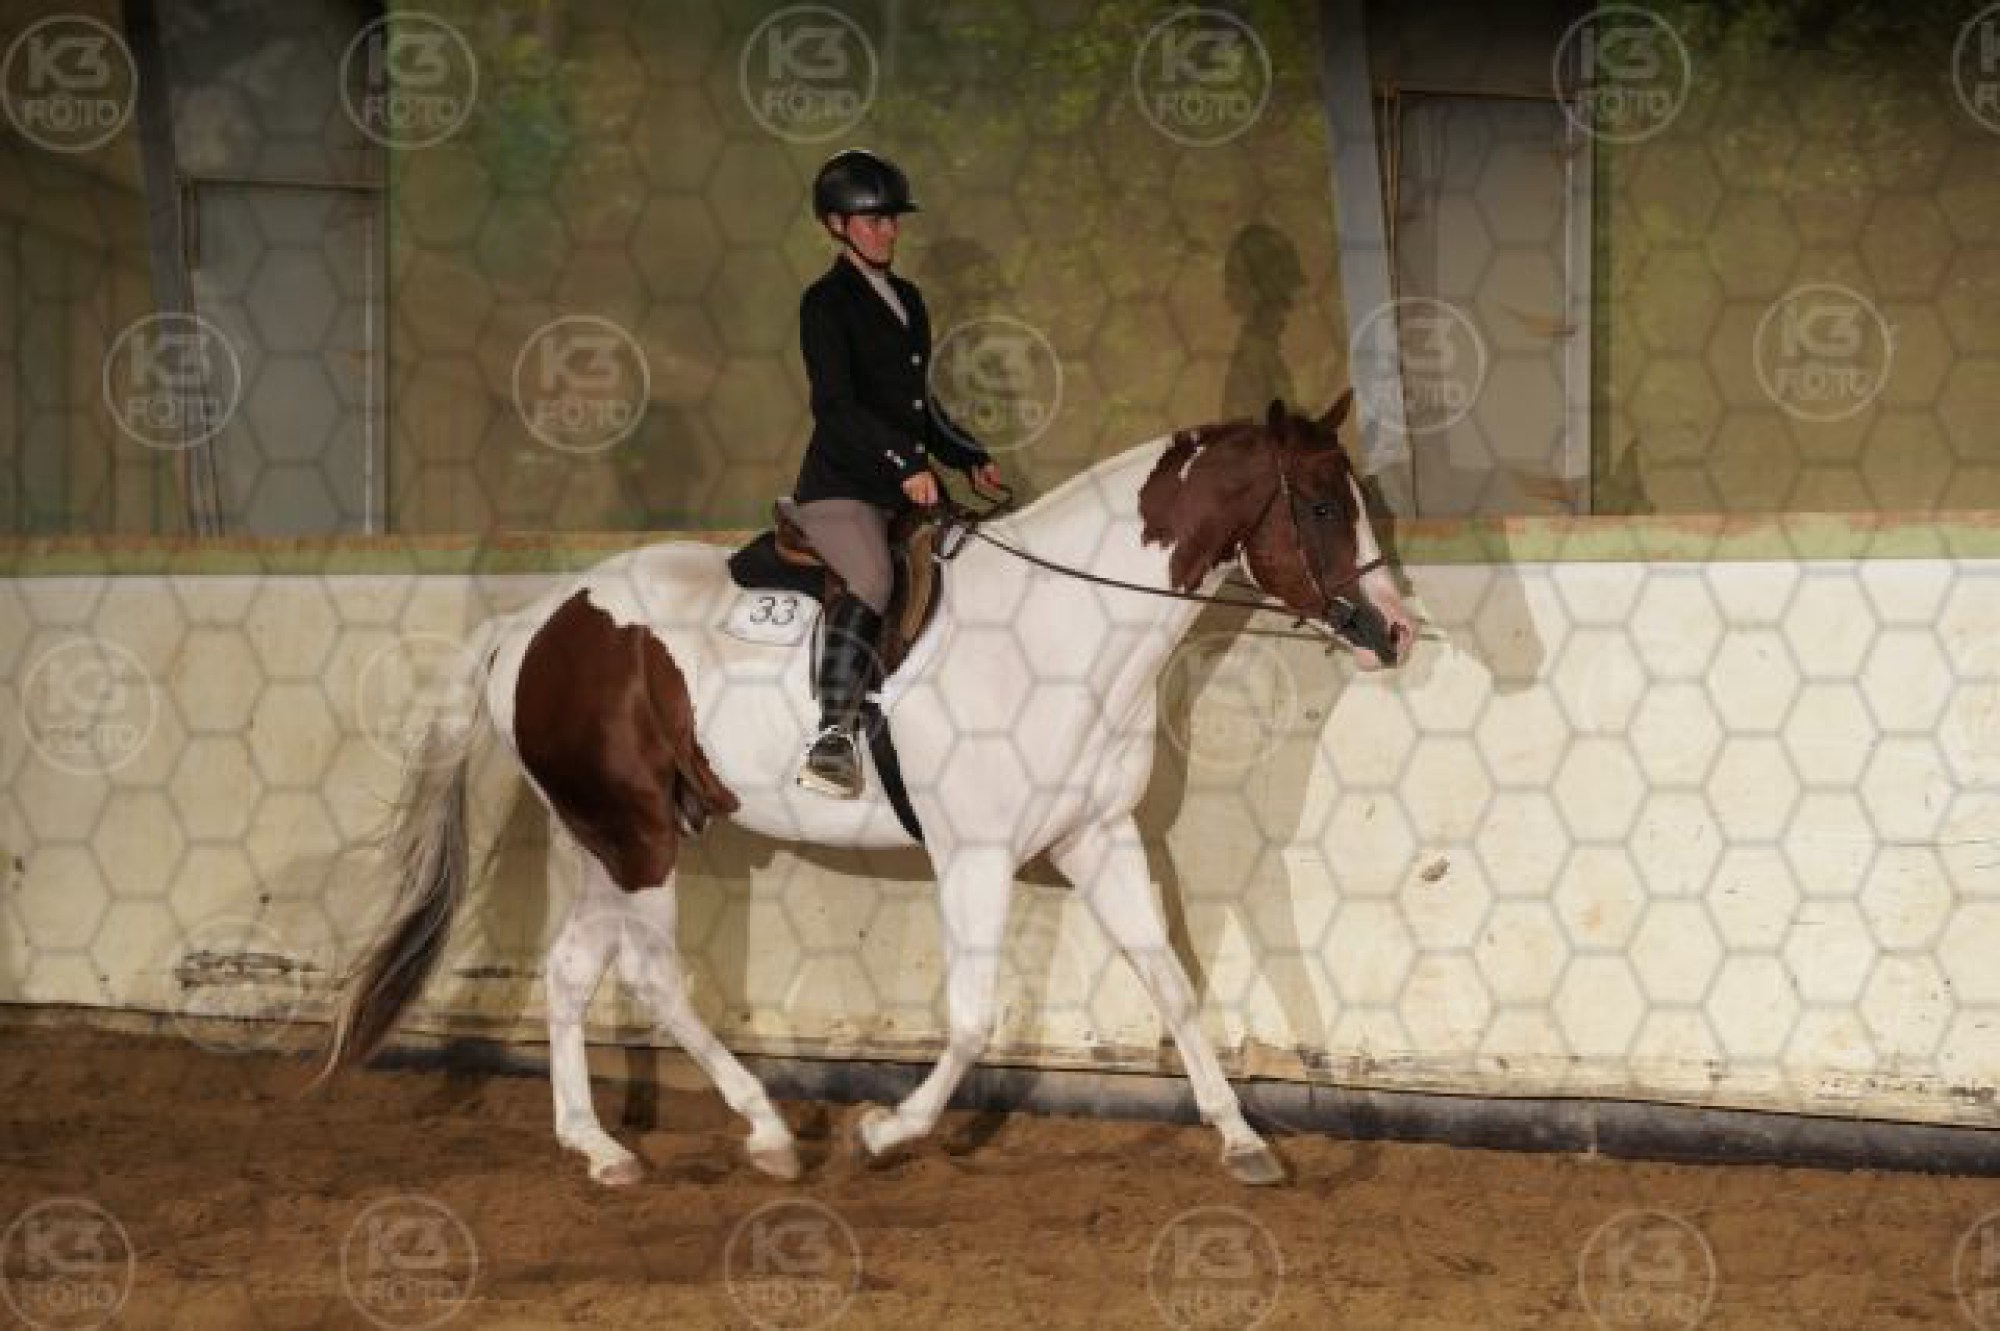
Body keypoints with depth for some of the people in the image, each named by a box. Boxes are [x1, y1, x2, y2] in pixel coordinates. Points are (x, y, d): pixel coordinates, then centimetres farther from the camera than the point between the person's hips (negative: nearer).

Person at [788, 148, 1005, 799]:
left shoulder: (906, 300, 20)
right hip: (842, 486, -9)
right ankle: (835, 738, -39)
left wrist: (970, 459, 18)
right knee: (870, 582, -32)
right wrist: (906, 464, -24)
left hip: (909, 488, 9)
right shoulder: (826, 303, -5)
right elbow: (835, 405, -16)